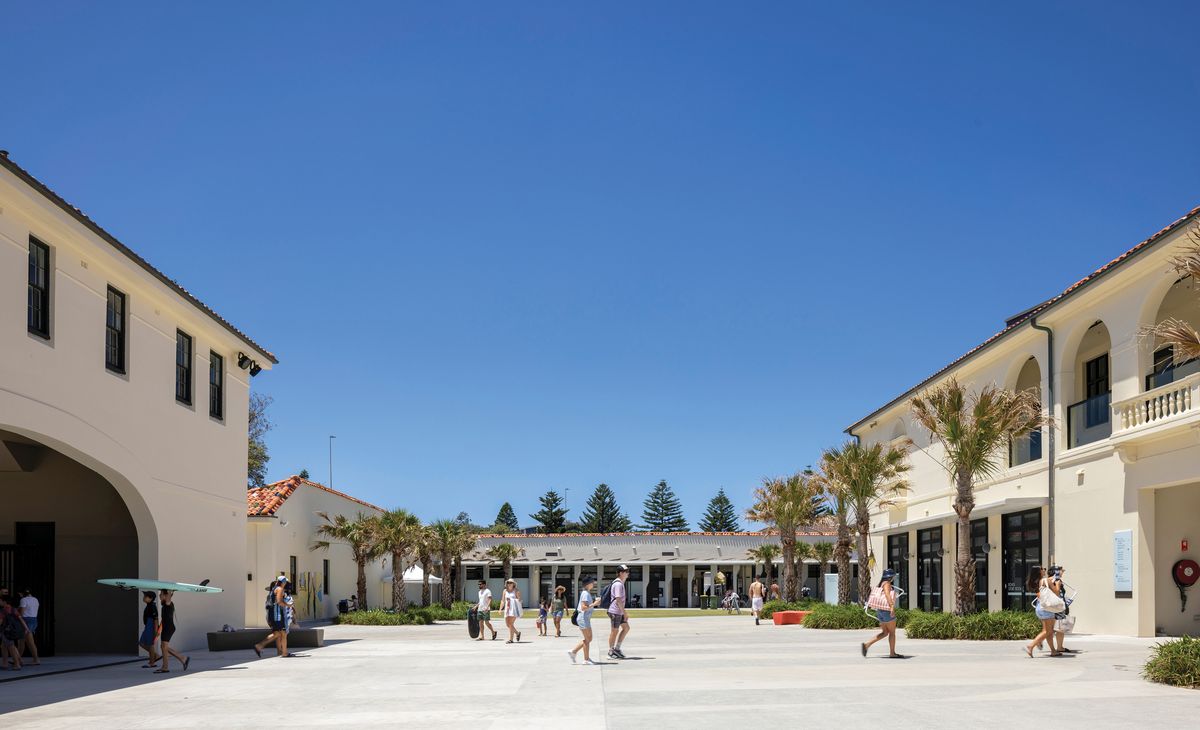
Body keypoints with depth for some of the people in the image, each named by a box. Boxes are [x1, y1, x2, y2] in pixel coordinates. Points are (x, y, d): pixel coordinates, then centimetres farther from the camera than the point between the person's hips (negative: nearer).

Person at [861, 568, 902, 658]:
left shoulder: (880, 584, 16)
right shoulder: (887, 584, -10)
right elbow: (887, 594, -26)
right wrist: (892, 607, -37)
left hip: (880, 611, 9)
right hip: (887, 610, -9)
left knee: (884, 632, 12)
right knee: (892, 632, 3)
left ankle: (867, 644, 0)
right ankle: (892, 653, 8)